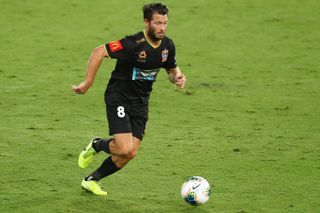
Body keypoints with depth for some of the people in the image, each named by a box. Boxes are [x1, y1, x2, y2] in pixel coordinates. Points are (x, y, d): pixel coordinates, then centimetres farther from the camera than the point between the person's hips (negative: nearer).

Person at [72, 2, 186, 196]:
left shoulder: (167, 45, -2)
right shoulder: (133, 44, -24)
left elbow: (172, 69, 16)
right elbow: (99, 52, -23)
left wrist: (177, 77, -7)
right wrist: (88, 82, -24)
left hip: (141, 103, 7)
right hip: (119, 98, -7)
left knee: (131, 153, 1)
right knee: (124, 149, -19)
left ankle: (92, 180, 21)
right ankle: (96, 146, 16)